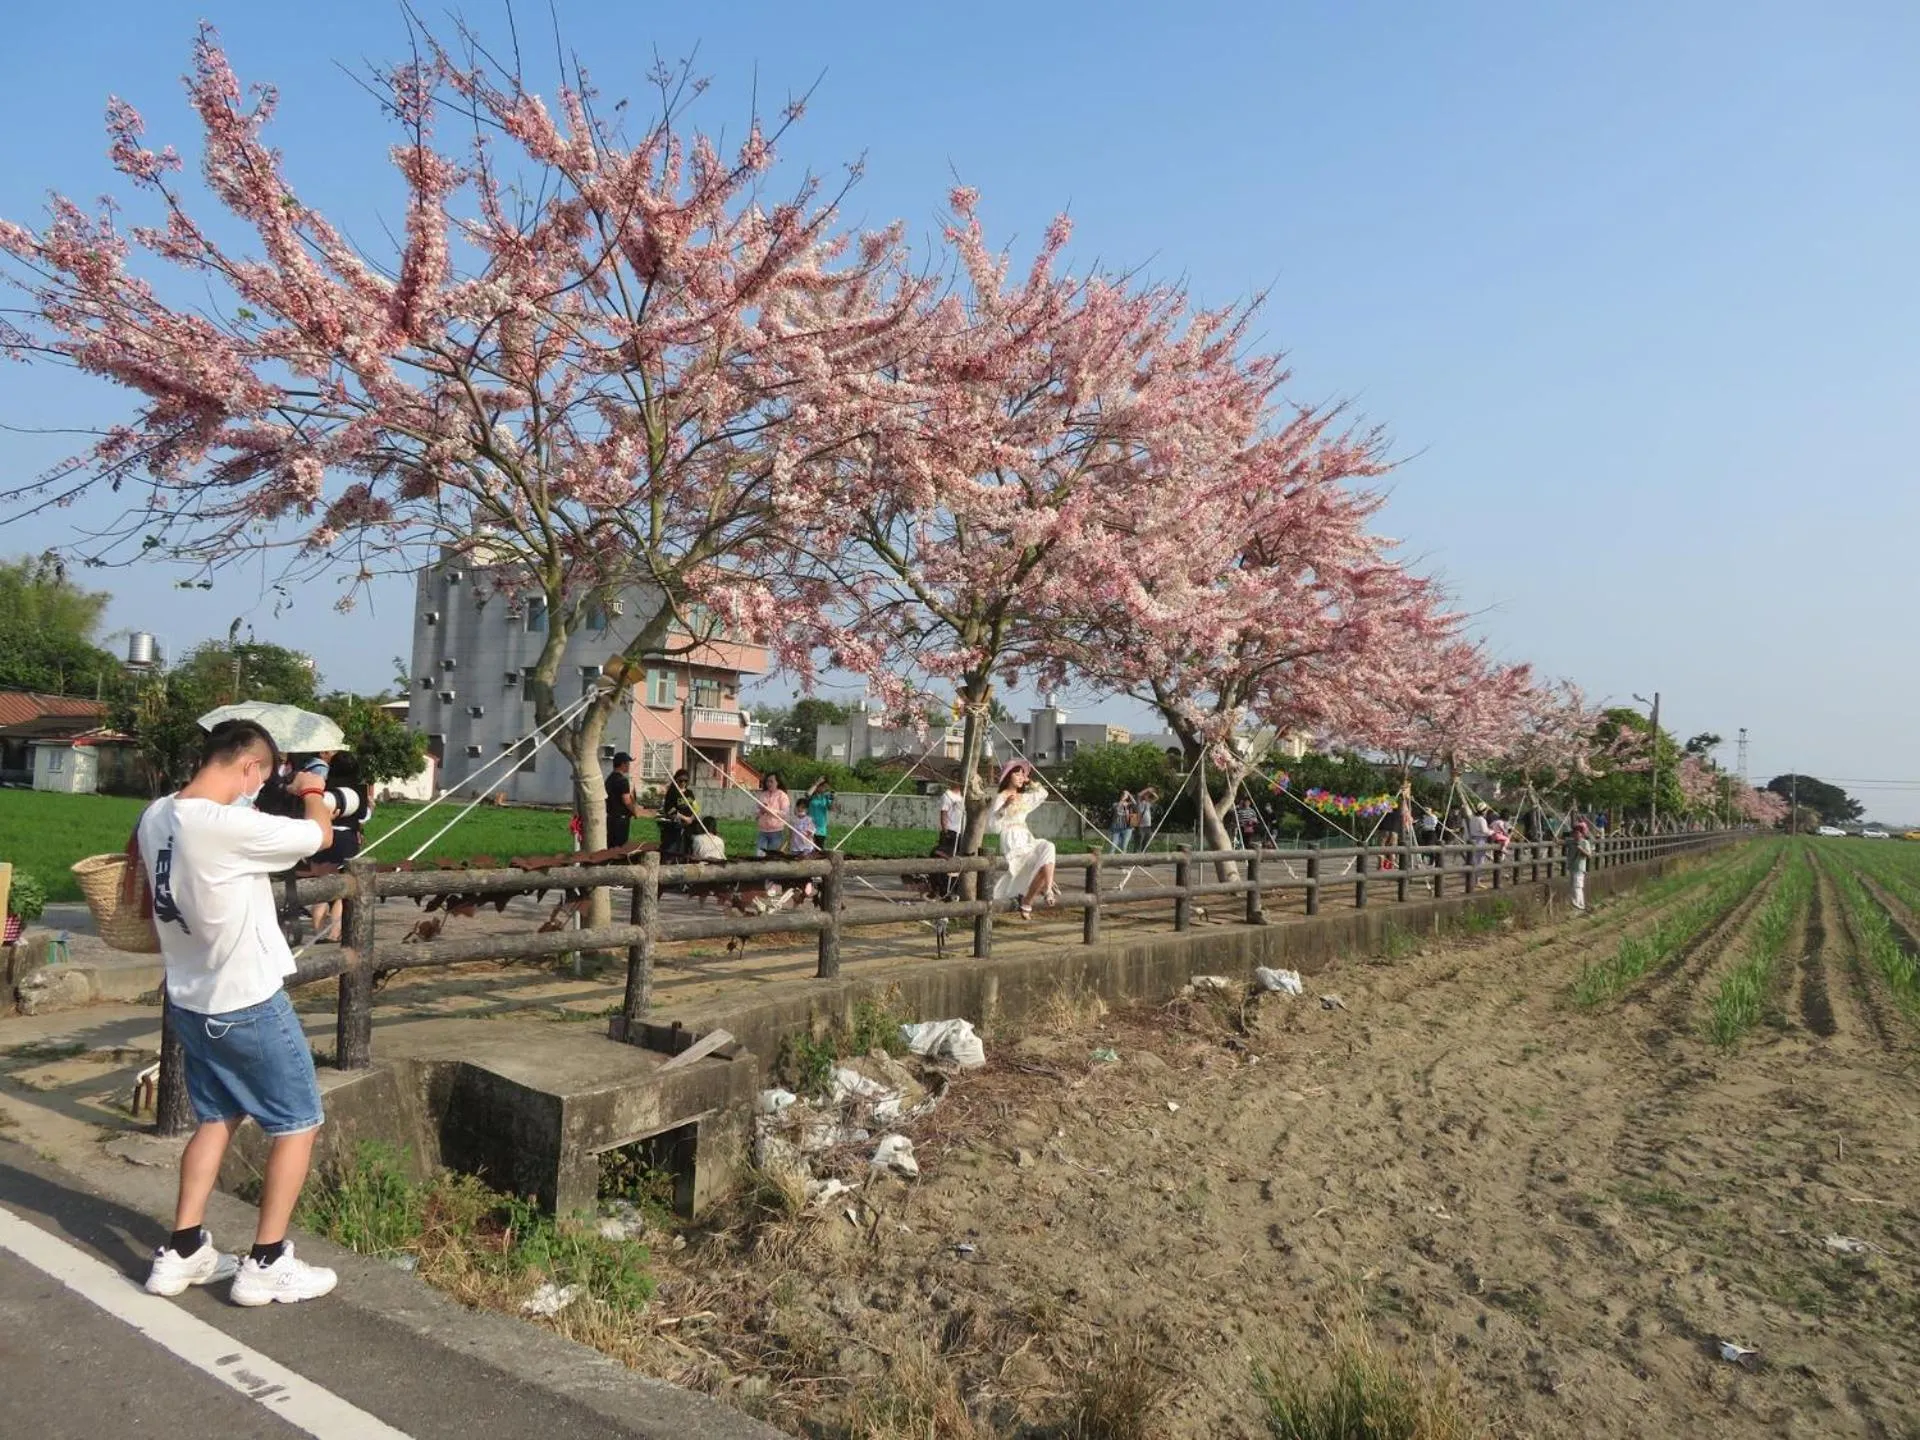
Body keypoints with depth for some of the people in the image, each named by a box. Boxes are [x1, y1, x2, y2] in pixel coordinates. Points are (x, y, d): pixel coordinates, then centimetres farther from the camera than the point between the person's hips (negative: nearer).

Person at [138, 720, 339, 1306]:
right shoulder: (231, 826, -27)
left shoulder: (155, 816, -1)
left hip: (190, 1000, 8)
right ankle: (267, 1265, 13)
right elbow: (320, 834, -14)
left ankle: (181, 1252, 28)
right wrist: (313, 791, 6)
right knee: (299, 1123, 7)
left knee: (217, 1118, 23)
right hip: (248, 1004, -8)